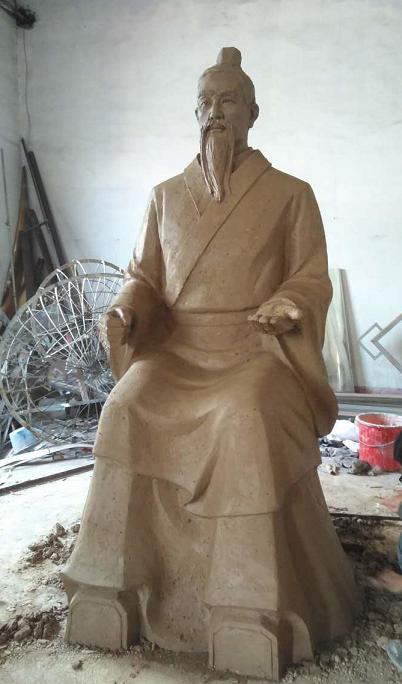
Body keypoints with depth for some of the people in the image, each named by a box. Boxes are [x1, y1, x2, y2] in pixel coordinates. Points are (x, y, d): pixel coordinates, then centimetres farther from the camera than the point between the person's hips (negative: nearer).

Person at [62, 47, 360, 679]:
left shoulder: (290, 195, 10)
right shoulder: (166, 195, 18)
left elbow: (314, 279, 8)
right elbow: (144, 276, 18)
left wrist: (288, 303, -15)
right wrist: (128, 308, -5)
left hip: (255, 348, -2)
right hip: (175, 346, 3)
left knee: (248, 420, -35)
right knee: (126, 411, -27)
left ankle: (252, 606, -22)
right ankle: (115, 586, -15)